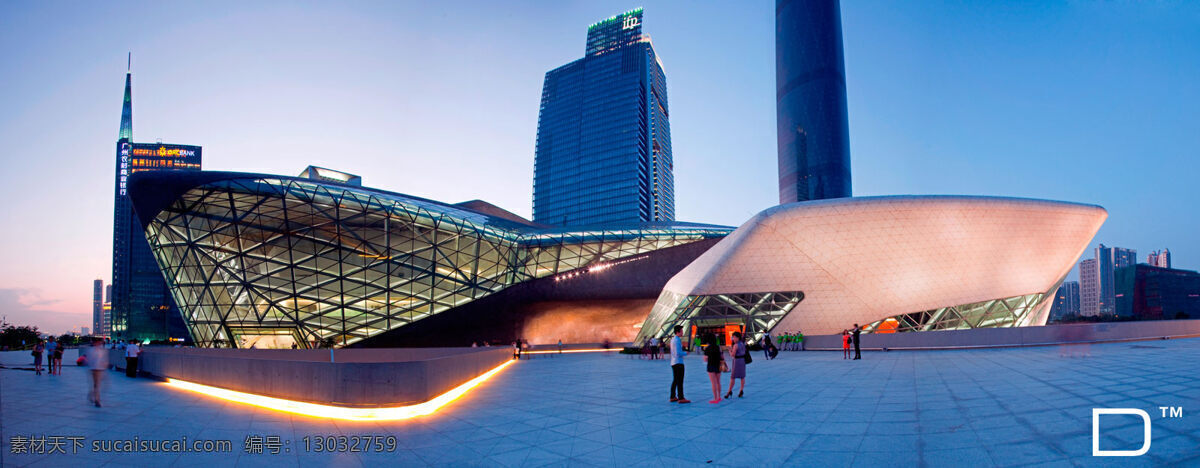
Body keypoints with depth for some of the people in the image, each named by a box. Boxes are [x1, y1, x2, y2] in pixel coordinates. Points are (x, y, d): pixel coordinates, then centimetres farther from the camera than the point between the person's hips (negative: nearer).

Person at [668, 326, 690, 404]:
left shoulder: (672, 339, 14)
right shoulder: (677, 340, -16)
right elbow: (678, 353, -23)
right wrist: (686, 353, -7)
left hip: (673, 362, 10)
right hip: (678, 363, -10)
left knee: (675, 380, 13)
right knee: (680, 381, -8)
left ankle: (673, 397, 15)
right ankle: (681, 398, -8)